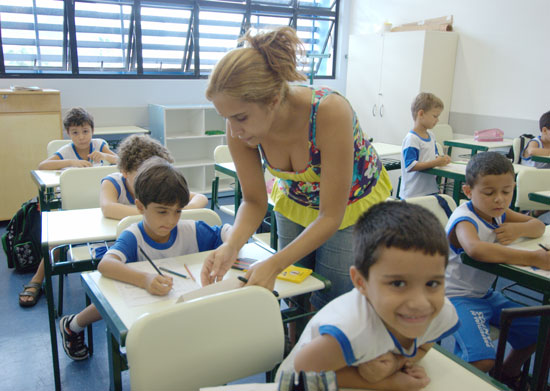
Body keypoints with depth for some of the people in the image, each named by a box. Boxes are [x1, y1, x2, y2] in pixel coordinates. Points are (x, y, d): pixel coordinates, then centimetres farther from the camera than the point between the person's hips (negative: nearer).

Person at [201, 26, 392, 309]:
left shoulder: (330, 112, -37)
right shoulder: (240, 129, -24)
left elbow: (331, 216, -30)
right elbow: (254, 201, -12)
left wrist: (274, 264, -39)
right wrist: (231, 246, -30)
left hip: (353, 205, -3)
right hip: (295, 201, 4)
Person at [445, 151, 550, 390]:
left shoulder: (498, 213, 3)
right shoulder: (464, 220, -24)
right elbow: (475, 249, -46)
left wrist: (519, 229, -13)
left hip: (485, 294, 9)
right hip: (457, 297, -9)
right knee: (483, 361, -28)